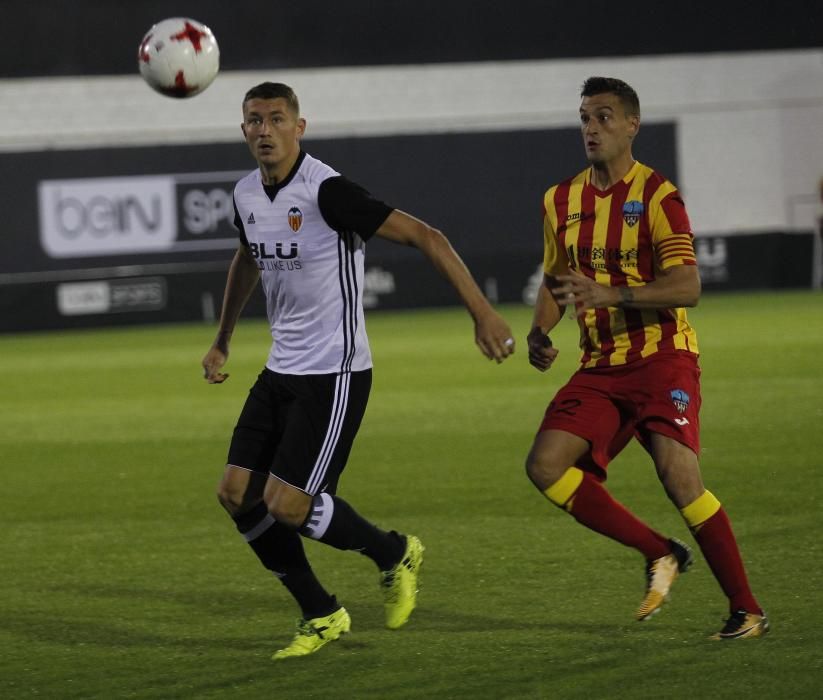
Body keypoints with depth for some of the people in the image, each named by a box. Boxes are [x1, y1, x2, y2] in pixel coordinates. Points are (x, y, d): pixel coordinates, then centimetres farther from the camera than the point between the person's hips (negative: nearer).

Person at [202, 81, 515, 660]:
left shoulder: (327, 192, -19)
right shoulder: (247, 195, 5)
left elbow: (426, 237, -19)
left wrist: (482, 313, -22)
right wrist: (223, 341, 36)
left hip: (334, 376, -8)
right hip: (281, 370, 8)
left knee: (286, 504, -13)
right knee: (237, 493, 1)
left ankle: (394, 553, 15)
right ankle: (321, 617, 16)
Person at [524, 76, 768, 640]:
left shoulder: (657, 196, -10)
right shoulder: (561, 201, 10)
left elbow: (687, 287, -20)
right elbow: (555, 282, 23)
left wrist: (606, 295, -31)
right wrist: (539, 334, 3)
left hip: (661, 358, -6)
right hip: (601, 366, 6)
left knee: (678, 476, -21)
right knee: (546, 465, -12)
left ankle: (747, 610, -10)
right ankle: (660, 554, 3)